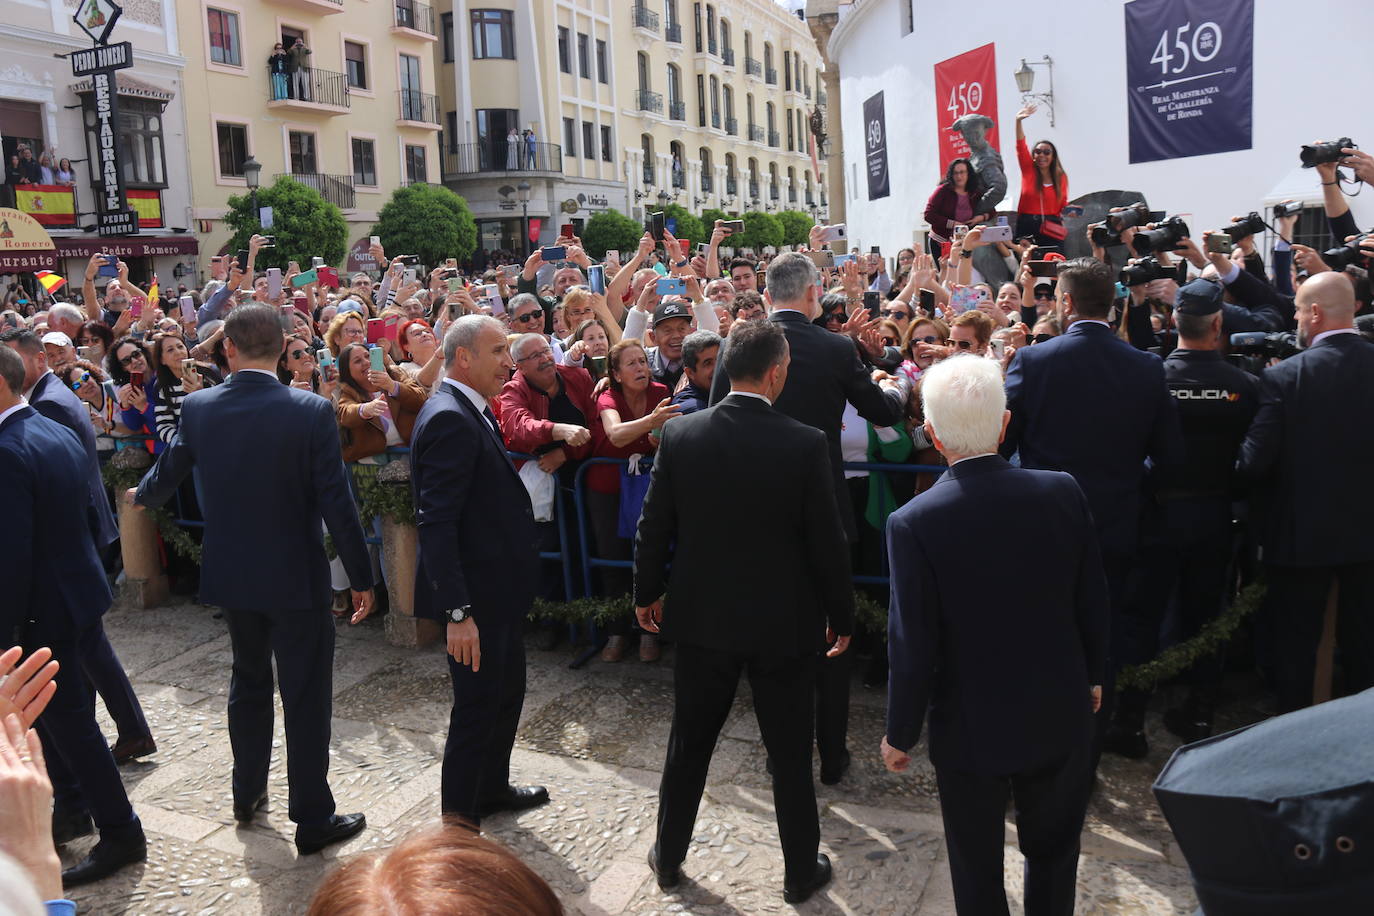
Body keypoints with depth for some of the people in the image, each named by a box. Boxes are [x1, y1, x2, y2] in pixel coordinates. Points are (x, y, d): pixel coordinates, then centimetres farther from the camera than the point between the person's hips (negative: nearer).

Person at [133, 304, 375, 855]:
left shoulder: (199, 408, -5)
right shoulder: (312, 412, -18)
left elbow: (164, 477, 11)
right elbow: (336, 504, -17)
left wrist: (140, 496, 35)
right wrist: (361, 577, -6)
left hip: (230, 575, 5)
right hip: (296, 578, -4)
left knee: (248, 681, 24)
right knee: (305, 696, 6)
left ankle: (248, 794, 39)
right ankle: (313, 820, 15)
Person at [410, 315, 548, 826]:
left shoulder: (473, 412, 9)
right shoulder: (449, 420, -23)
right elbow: (436, 525, -27)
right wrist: (458, 612, -29)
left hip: (499, 588, 10)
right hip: (476, 596, -10)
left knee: (507, 692, 23)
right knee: (478, 706, 4)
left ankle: (493, 788, 42)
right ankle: (459, 820, 21)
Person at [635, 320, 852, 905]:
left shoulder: (679, 434, -10)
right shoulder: (806, 444, -17)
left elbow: (654, 527, -2)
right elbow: (827, 542, -10)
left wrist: (646, 593, 14)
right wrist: (840, 615, 4)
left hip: (701, 617, 2)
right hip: (784, 624, -2)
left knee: (689, 743, 19)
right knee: (790, 753, 14)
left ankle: (668, 858, 35)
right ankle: (801, 873, 31)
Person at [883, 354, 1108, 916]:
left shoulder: (914, 523, -23)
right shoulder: (1062, 493, -13)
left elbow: (913, 644, -18)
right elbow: (1092, 601, -2)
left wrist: (900, 733, -4)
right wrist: (1092, 675, 15)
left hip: (971, 728, -3)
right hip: (1060, 716, 3)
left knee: (976, 868, 19)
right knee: (1054, 853, 25)